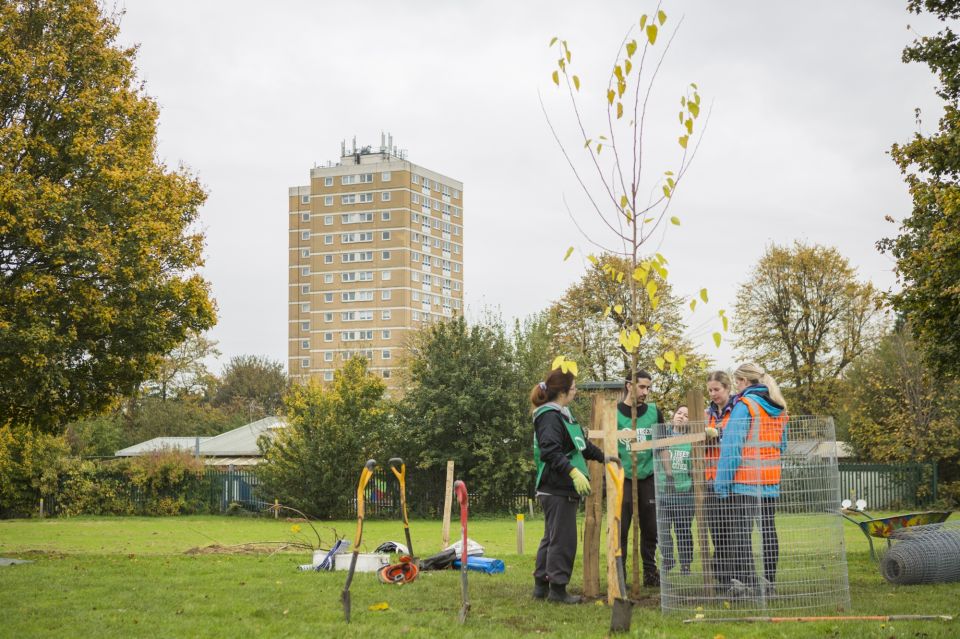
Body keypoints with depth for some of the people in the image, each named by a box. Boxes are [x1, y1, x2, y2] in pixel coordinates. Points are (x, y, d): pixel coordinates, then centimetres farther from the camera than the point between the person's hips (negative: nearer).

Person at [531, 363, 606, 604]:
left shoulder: (564, 415, 17)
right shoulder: (549, 417, -15)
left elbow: (582, 445, 31)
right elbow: (550, 451, -28)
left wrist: (604, 457, 38)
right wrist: (573, 471, -36)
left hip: (566, 489, 11)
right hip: (556, 490, -11)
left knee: (552, 537, 15)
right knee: (563, 538, -6)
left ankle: (541, 585, 22)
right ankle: (557, 588, 1)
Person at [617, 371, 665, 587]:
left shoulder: (654, 412, 6)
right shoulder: (614, 413, -3)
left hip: (648, 478, 3)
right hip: (623, 478, -3)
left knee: (650, 528, 6)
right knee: (621, 528, -2)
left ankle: (650, 573, 16)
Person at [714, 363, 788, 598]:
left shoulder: (744, 405, -10)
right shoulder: (779, 409, 14)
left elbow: (732, 445, -14)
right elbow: (782, 445, 22)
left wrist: (722, 481, -13)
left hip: (744, 481, -7)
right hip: (771, 480, 7)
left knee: (740, 530, -5)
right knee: (768, 529, 10)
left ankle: (745, 580, -10)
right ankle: (770, 581, 13)